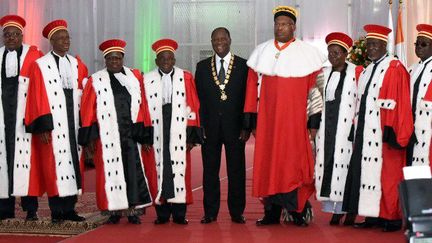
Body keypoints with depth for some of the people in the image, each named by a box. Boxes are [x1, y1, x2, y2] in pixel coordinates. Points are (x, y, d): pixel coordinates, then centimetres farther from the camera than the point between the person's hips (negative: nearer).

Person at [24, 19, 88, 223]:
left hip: (73, 123, 5)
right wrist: (42, 127, -14)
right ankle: (57, 212, 4)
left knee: (73, 164, 7)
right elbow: (38, 98, -7)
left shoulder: (77, 65, 12)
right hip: (53, 125, -5)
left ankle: (69, 209, 15)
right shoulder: (40, 66, -3)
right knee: (55, 166, -3)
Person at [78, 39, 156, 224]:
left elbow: (142, 107, 7)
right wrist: (90, 138, -6)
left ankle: (133, 210, 7)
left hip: (130, 134, 1)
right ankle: (114, 211, 11)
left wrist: (144, 135, 2)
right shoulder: (96, 81, 3)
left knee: (133, 171, -1)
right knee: (110, 172, 2)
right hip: (107, 136, -1)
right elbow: (87, 110, 0)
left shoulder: (135, 77, 9)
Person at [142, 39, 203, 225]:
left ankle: (179, 214, 8)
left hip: (178, 133, 0)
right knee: (159, 170, 2)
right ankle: (162, 214, 10)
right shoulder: (147, 80, 5)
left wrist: (191, 135, -4)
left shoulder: (186, 78, 5)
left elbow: (192, 107, 3)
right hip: (156, 132, 0)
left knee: (180, 170, 0)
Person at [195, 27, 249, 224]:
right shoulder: (202, 67, 9)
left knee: (236, 170, 3)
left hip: (235, 126, -1)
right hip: (209, 127, 2)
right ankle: (210, 212, 13)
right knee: (210, 170, 5)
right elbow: (198, 99, 7)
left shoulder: (243, 65, 3)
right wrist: (198, 126, -2)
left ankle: (237, 212, 12)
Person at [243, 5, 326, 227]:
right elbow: (252, 88, 8)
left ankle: (298, 212, 8)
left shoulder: (307, 53, 0)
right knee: (268, 165, 5)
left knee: (293, 166, -3)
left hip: (295, 123, -3)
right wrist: (252, 122, 3)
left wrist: (314, 123, -7)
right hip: (267, 123, 3)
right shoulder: (261, 52, 8)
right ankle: (271, 213, 13)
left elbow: (315, 90, -2)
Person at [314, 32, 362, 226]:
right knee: (327, 165, 1)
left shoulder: (357, 73, -2)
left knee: (345, 165, -8)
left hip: (346, 128, -5)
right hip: (327, 128, 5)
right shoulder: (324, 74, 15)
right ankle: (335, 210, 6)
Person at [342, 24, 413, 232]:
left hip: (383, 133, -8)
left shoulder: (394, 68, -7)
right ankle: (373, 215, 14)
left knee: (386, 173, -4)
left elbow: (398, 102, -14)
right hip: (366, 133, 8)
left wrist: (391, 131, -19)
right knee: (367, 172, 8)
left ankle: (392, 217, 4)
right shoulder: (367, 71, 18)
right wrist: (357, 128, 14)